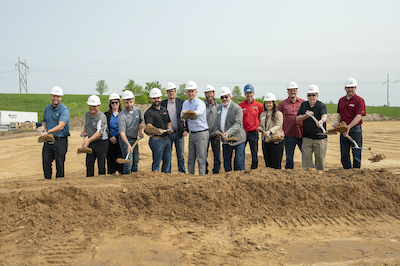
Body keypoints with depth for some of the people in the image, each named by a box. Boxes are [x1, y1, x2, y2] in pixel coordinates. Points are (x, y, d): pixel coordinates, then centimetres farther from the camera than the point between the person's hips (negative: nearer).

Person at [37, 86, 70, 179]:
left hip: (60, 140, -6)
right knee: (46, 162, 5)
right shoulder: (47, 108, 12)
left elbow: (61, 126, -23)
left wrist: (48, 132, -35)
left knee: (59, 164, -2)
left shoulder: (64, 110, -11)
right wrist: (43, 127, 2)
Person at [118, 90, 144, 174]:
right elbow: (122, 133, -29)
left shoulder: (137, 110, -2)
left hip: (135, 138, 6)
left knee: (136, 160, 13)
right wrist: (128, 145, -40)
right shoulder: (122, 116, -24)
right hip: (125, 139, -6)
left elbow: (141, 121, 18)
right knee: (129, 160, -13)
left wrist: (140, 131, 1)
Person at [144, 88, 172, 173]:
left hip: (167, 139, 7)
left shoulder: (165, 110, 14)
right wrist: (157, 130, -45)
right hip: (156, 140, -7)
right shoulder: (149, 112, -10)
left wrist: (169, 128, 0)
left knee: (167, 162, 14)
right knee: (156, 163, -3)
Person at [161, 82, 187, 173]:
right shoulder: (162, 103, 5)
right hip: (167, 133, 1)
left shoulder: (181, 102, 3)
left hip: (179, 133, 0)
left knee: (181, 156, 5)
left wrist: (186, 129, -1)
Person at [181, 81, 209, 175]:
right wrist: (185, 129, -18)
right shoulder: (185, 103, 11)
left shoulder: (200, 103, -11)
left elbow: (198, 112, -34)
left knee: (201, 158, -6)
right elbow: (182, 116, 0)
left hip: (201, 133, -7)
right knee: (191, 158, 11)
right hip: (192, 133, 7)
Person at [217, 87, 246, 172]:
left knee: (239, 162, -5)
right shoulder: (219, 108, 10)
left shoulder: (237, 108, -11)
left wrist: (228, 133, -33)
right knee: (226, 162, 12)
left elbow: (237, 124, -20)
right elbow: (218, 122, 19)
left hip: (237, 139, -6)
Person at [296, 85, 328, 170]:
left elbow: (324, 115, -30)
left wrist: (321, 120, -53)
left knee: (320, 159, 6)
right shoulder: (303, 105, 6)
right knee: (306, 158, -2)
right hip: (307, 137, 3)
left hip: (320, 138, -3)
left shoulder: (322, 106, -9)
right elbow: (297, 118, 4)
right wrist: (306, 115, -15)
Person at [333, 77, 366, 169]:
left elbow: (358, 117, -15)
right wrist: (338, 122, 3)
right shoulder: (341, 100, 12)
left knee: (356, 154, 0)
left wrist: (348, 128, -23)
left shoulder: (359, 100, -7)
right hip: (343, 130, 5)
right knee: (344, 155, 10)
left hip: (355, 130, -5)